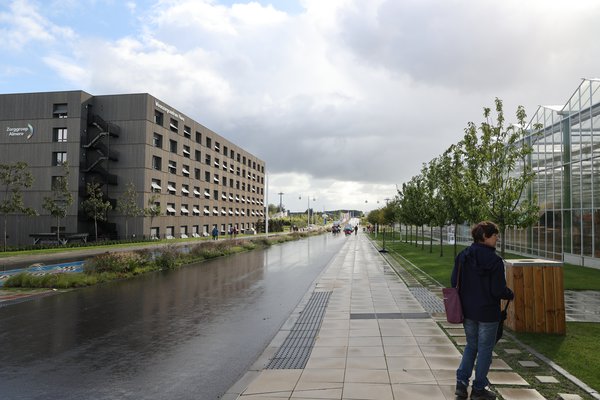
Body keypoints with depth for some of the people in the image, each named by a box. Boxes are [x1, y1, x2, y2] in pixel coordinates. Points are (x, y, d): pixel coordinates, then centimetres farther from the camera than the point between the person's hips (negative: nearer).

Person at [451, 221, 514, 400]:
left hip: (467, 310, 5)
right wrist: (510, 295, 4)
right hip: (488, 312, -5)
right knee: (485, 349, 11)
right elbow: (498, 290, -17)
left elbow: (454, 282, 2)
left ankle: (461, 383, 14)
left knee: (471, 346, 21)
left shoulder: (463, 256, -2)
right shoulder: (494, 260, -18)